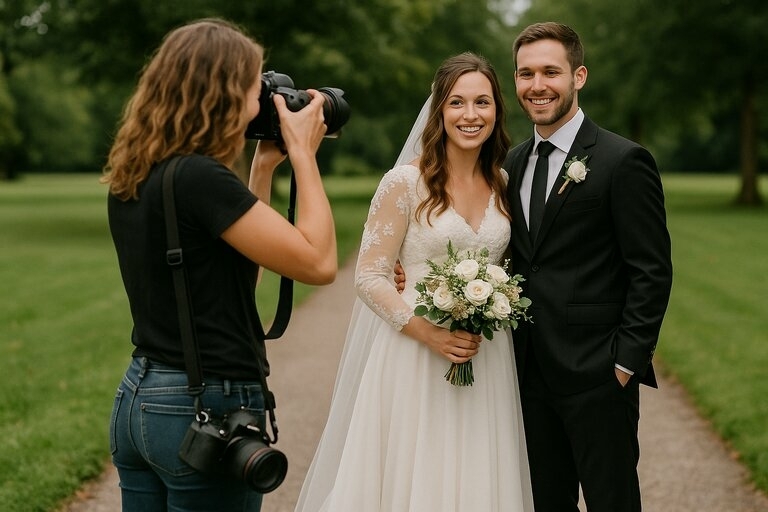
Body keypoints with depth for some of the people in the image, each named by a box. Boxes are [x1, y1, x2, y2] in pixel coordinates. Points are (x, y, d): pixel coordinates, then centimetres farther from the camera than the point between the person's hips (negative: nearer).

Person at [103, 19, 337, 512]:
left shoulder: (132, 181, 6)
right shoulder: (199, 177, -20)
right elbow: (318, 262, -18)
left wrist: (264, 166, 13)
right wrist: (303, 152, -8)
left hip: (137, 399, 9)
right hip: (207, 411, -9)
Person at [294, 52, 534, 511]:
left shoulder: (504, 185, 6)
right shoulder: (406, 182, -8)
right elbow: (369, 277, -9)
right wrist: (427, 331, -19)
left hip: (487, 362, 4)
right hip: (414, 359, -4)